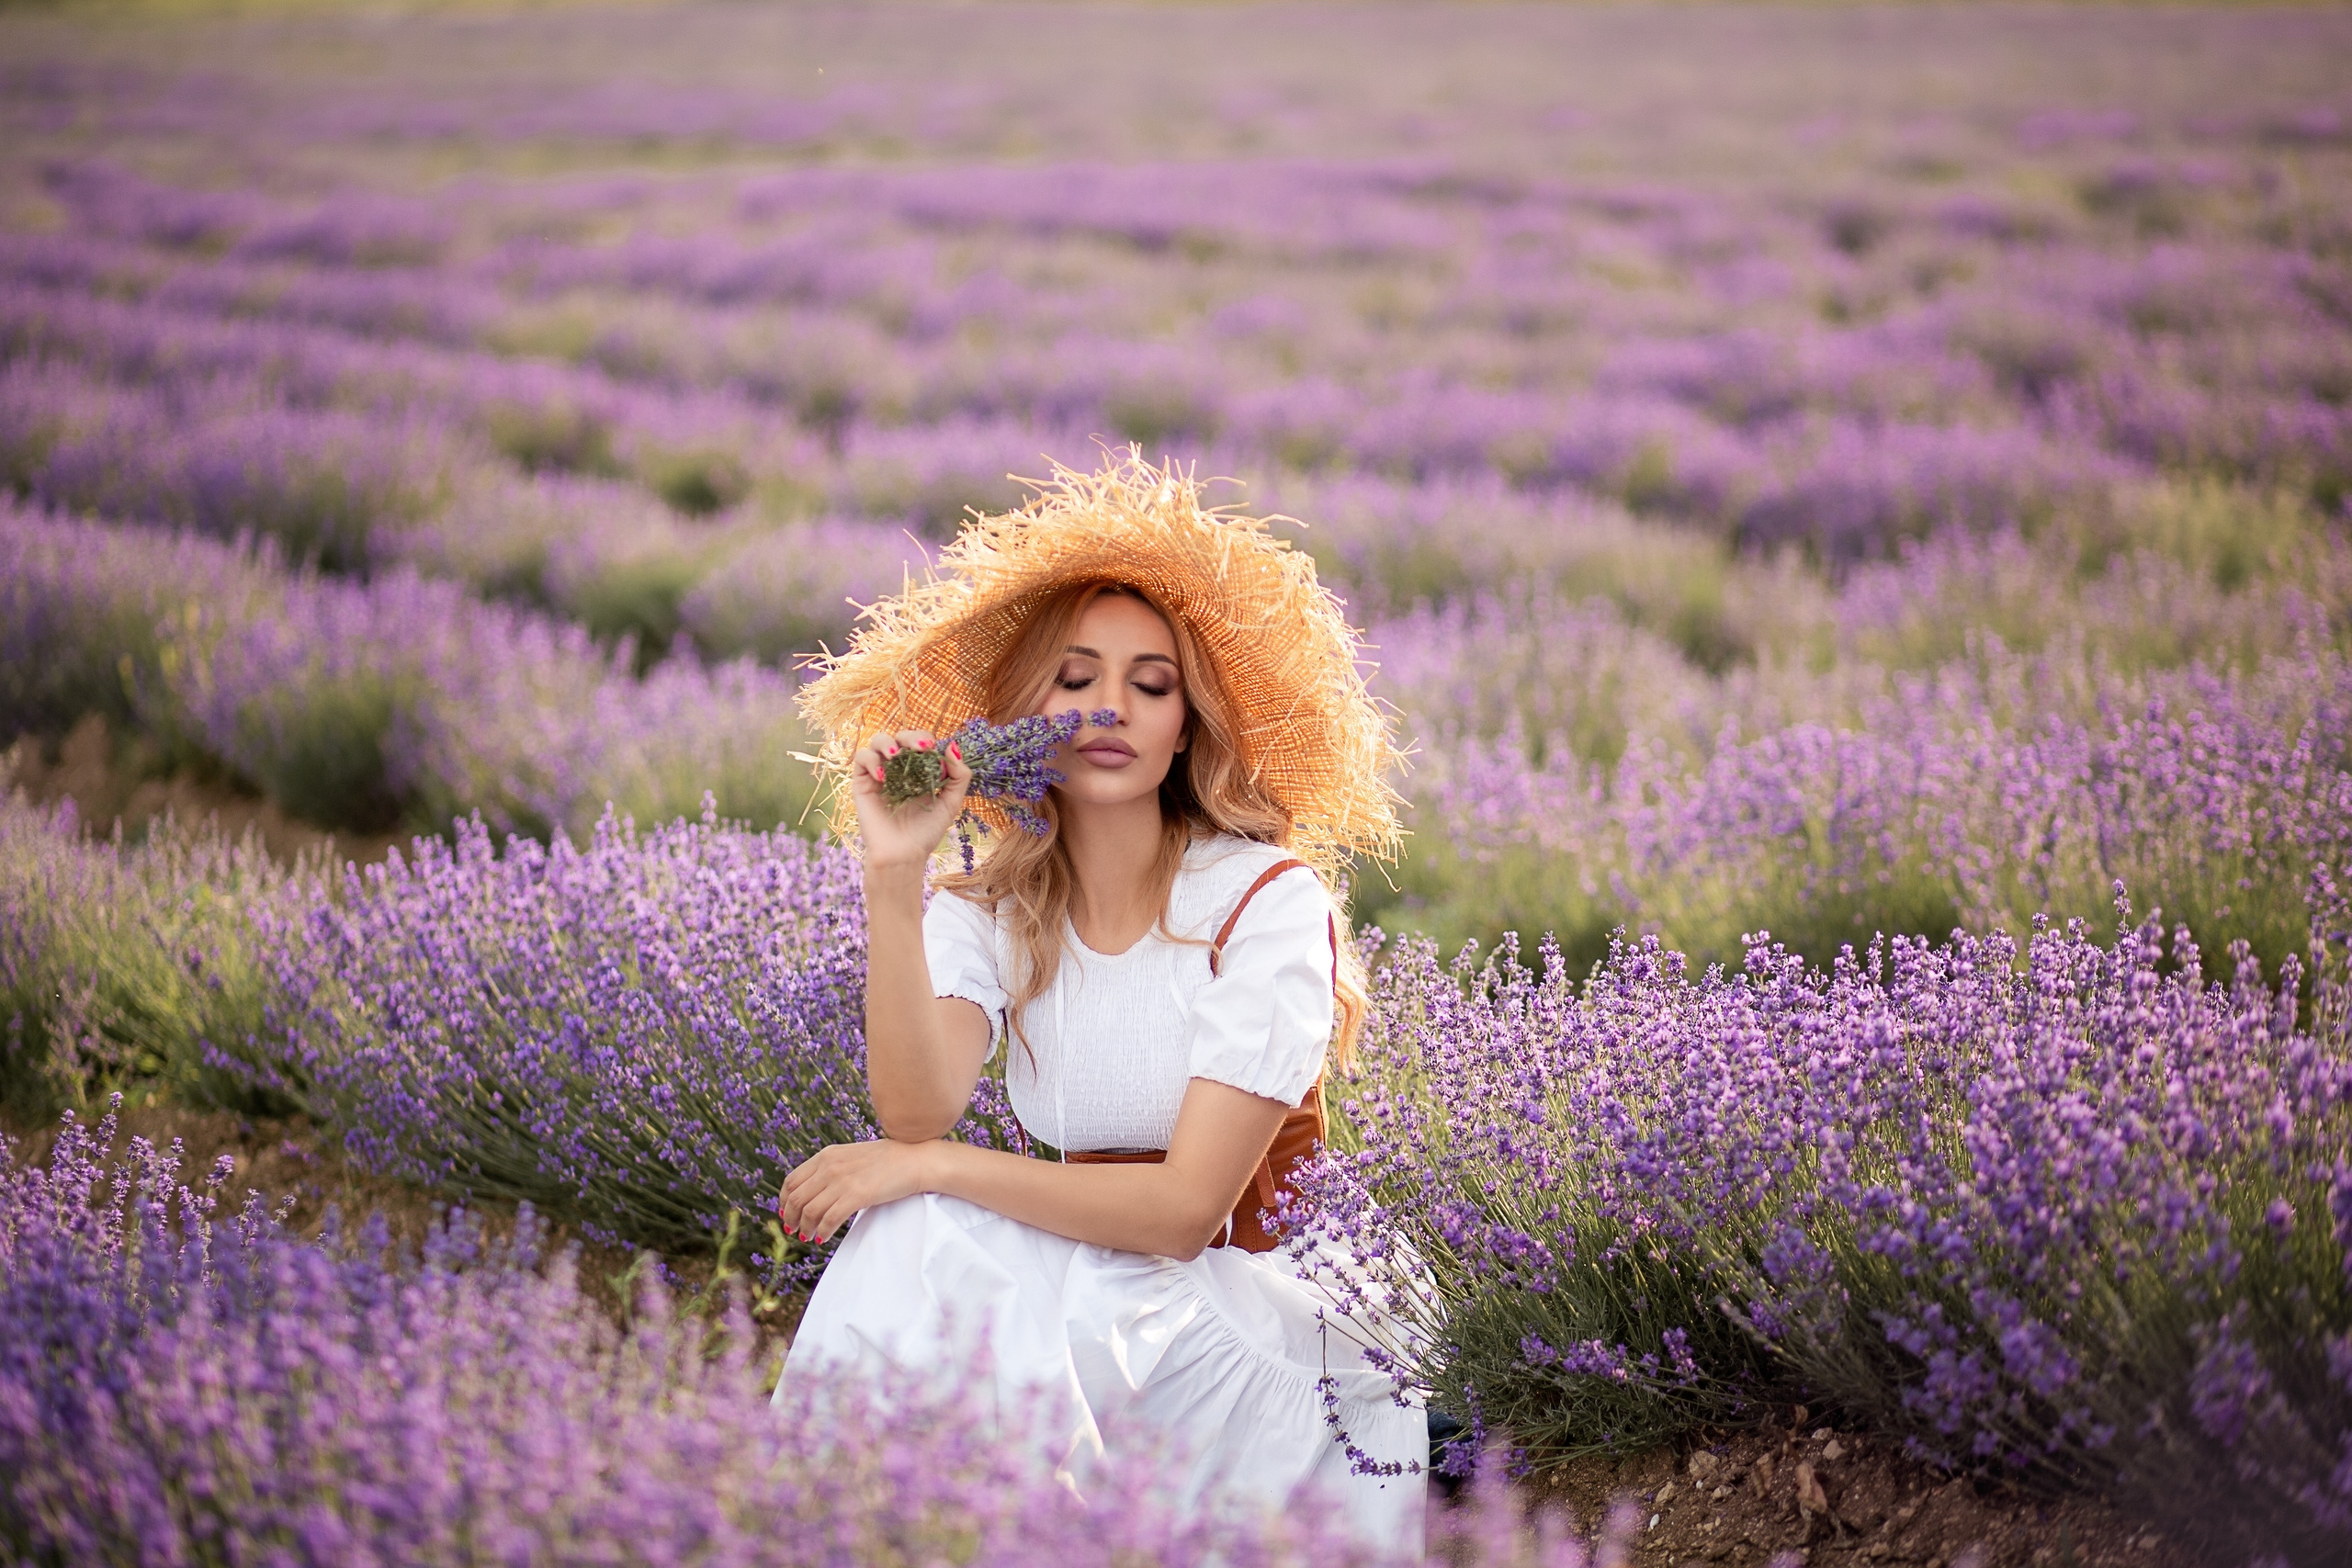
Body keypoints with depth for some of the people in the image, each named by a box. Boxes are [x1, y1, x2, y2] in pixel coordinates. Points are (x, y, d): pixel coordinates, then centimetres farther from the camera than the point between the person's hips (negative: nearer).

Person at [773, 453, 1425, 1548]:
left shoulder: (1267, 901, -12)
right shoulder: (987, 914, 2)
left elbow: (1185, 1208, -18)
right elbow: (917, 1110, -19)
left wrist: (923, 1166, -21)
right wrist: (893, 877, -26)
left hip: (1248, 1312, -4)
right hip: (1076, 1287, 4)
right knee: (912, 1240, -27)